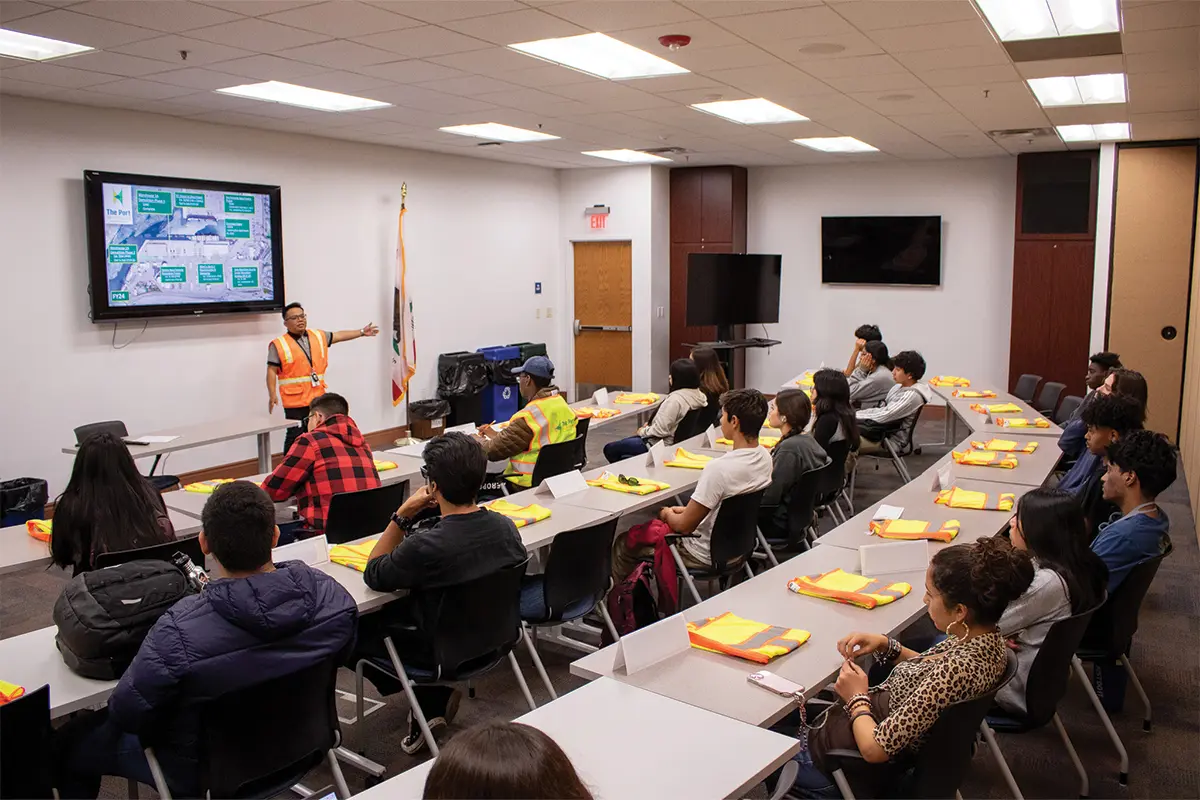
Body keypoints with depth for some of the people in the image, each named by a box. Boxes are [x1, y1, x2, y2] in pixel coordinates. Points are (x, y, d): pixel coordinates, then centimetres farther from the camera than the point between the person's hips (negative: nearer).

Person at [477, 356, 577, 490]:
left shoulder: (529, 416, -23)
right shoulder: (562, 404, 4)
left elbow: (494, 451, -15)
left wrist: (479, 441, 7)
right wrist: (496, 435, 22)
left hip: (530, 485, -8)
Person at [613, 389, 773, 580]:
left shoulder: (719, 468, -33)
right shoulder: (765, 457, -7)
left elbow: (684, 526, -23)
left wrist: (667, 514, -2)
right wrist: (691, 509, 10)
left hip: (706, 555, -8)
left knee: (623, 544, 9)